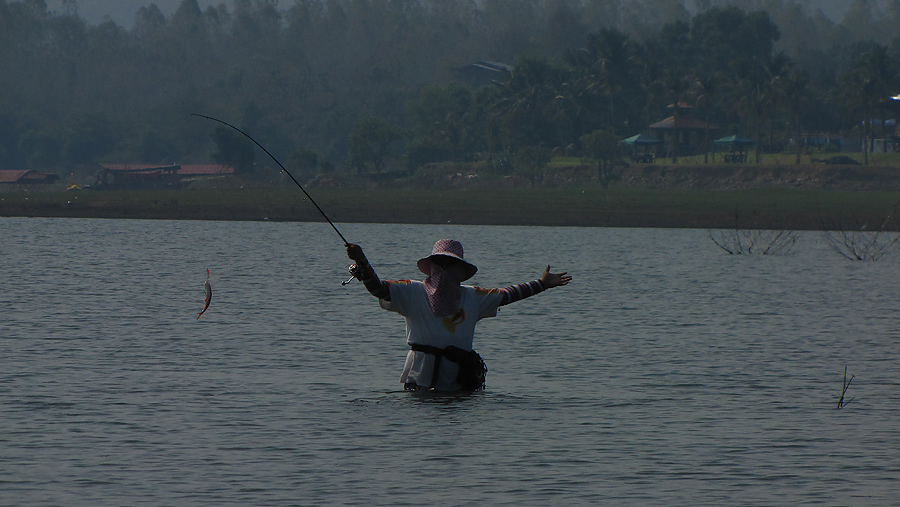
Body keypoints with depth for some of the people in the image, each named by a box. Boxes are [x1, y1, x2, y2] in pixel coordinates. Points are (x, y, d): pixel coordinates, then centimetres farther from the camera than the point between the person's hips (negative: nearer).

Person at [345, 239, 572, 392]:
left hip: (458, 382, 3)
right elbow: (377, 287, -7)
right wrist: (361, 262, -24)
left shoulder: (472, 297, 16)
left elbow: (504, 295, 26)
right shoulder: (413, 292, 3)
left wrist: (542, 284, 29)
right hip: (420, 380, -3)